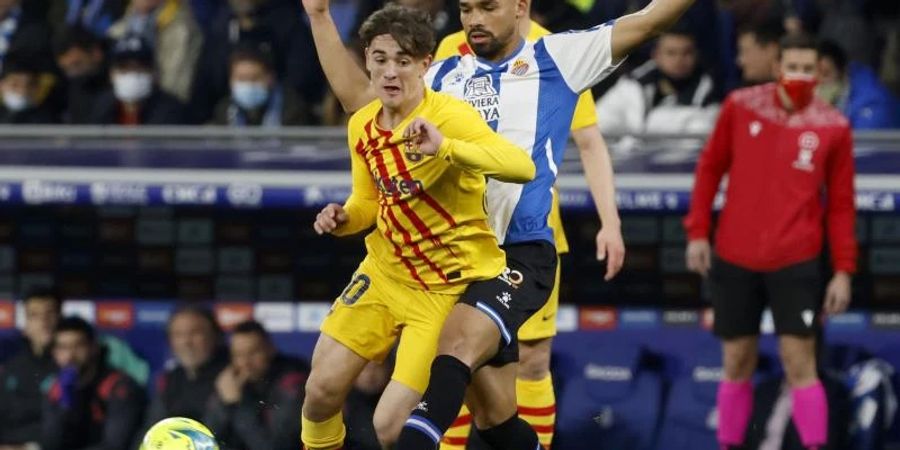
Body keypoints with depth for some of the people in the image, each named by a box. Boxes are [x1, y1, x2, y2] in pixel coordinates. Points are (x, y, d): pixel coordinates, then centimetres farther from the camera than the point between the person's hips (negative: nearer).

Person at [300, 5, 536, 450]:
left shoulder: (450, 116, -22)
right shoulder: (362, 125, 1)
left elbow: (522, 167, -38)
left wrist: (445, 147, -50)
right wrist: (342, 218, -6)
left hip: (449, 287, -7)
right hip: (385, 268, 7)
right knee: (322, 388, 1)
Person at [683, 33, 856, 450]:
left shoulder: (833, 127, -2)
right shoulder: (740, 107, 0)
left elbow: (841, 205, 3)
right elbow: (710, 168, 10)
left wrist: (843, 271, 0)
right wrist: (697, 232, 4)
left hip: (795, 263, -2)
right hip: (734, 260, 2)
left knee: (799, 365, -7)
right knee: (737, 365, 9)